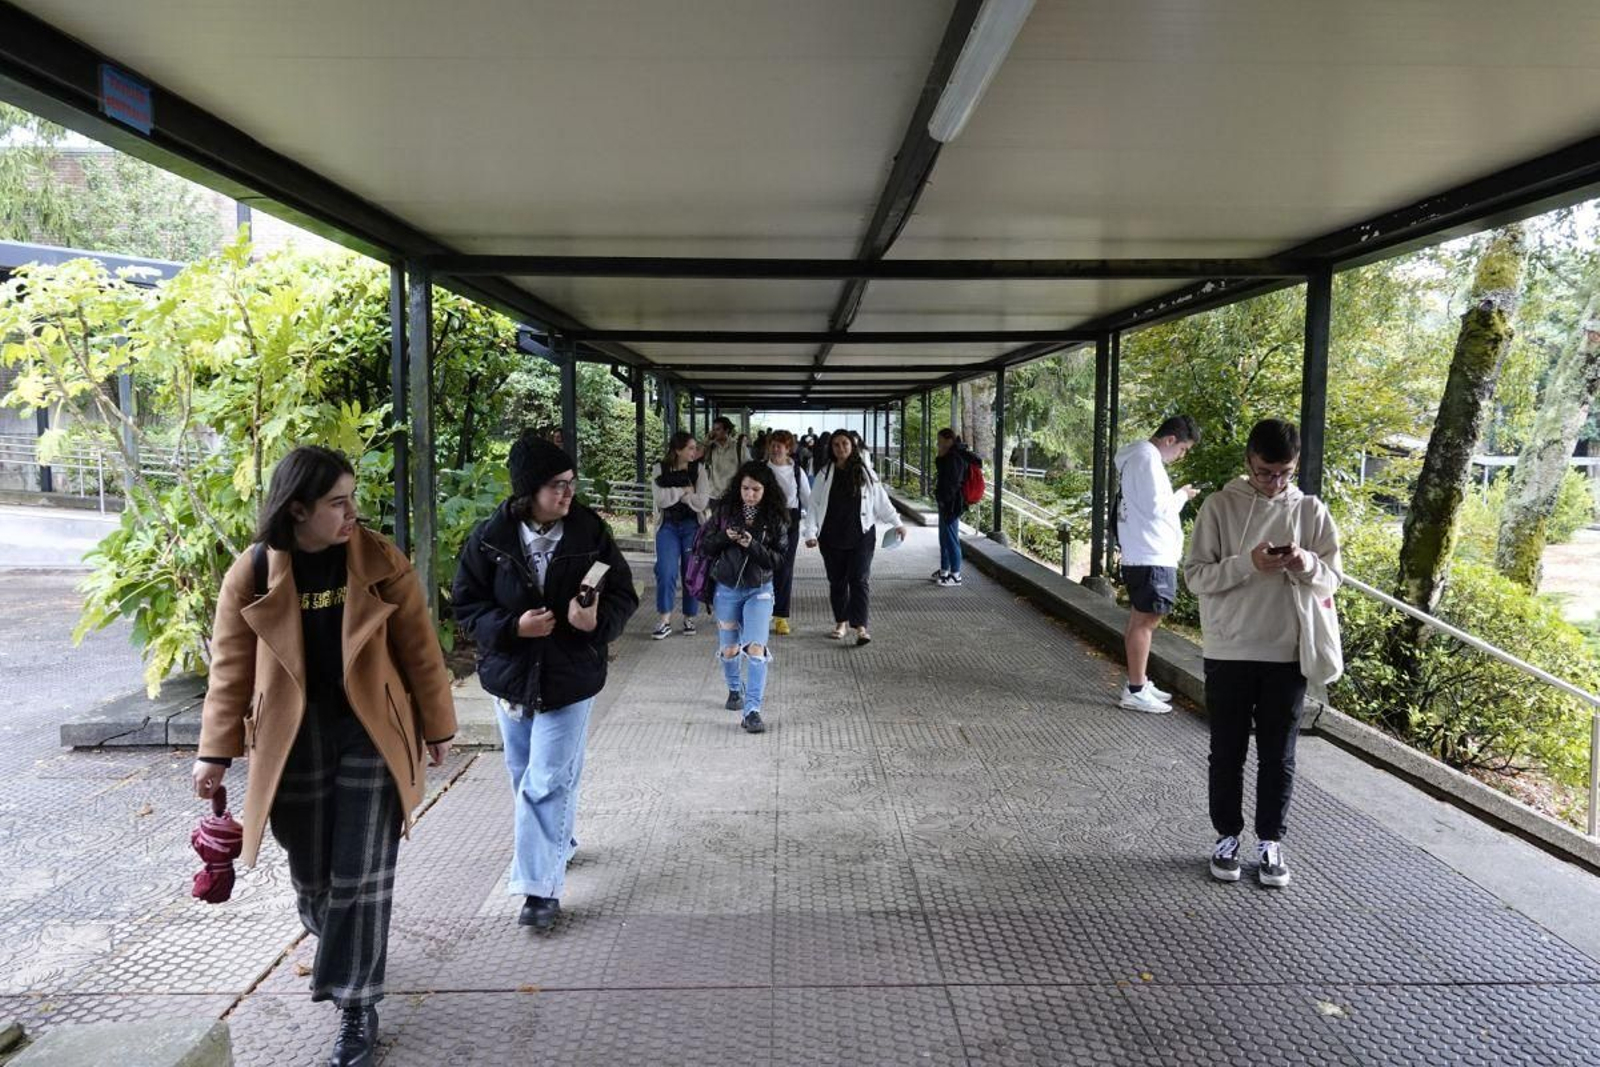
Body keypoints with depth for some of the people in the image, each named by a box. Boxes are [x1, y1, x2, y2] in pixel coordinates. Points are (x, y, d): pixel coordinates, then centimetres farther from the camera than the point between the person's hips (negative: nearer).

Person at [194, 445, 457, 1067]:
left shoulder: (379, 561, -7)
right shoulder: (253, 571, -6)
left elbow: (418, 649, -2)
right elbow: (231, 667, 1)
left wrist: (436, 726, 2)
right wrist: (217, 751, 1)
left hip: (371, 734, -1)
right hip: (294, 741, 1)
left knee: (361, 876, 0)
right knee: (310, 875, 14)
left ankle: (357, 1004, 15)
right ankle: (334, 941, 48)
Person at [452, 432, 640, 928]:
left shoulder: (590, 532, -10)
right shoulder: (490, 537, -10)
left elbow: (623, 595, -4)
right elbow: (466, 604, -4)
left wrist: (598, 620, -25)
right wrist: (513, 626, -21)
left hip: (570, 677, -3)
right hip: (510, 676, 3)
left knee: (547, 784, -5)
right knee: (525, 777, 20)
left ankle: (541, 886, 3)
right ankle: (558, 842, 44)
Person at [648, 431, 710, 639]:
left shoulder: (698, 469, -2)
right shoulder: (661, 469, -1)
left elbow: (701, 502, -11)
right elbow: (661, 498, -12)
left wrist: (674, 494, -10)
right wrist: (685, 490, -10)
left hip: (692, 526, 0)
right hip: (668, 526, 0)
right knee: (666, 572, -9)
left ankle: (689, 618, 18)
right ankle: (664, 620, 1)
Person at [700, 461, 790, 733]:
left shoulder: (775, 517, -6)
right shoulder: (724, 510, -2)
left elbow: (779, 558, -8)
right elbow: (707, 546, 1)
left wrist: (753, 545, -23)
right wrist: (725, 536, -18)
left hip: (758, 590, -2)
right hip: (726, 589, 2)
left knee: (756, 648, -15)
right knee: (728, 649, 13)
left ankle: (751, 711, -11)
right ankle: (735, 688, 42)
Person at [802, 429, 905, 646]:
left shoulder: (865, 474, 2)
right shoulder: (825, 475, 2)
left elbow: (881, 501, 8)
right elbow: (814, 505, 0)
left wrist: (897, 523, 8)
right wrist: (811, 532, -8)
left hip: (861, 536, -1)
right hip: (832, 537, 1)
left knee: (860, 580, -7)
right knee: (837, 581, 10)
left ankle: (860, 627, -9)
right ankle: (841, 622, 24)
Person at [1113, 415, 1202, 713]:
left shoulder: (1138, 456, 16)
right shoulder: (1148, 458, -16)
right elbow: (1156, 507, -20)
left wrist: (1176, 496, 10)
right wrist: (1182, 495, -5)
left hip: (1141, 554, 11)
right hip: (1152, 556, -11)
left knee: (1140, 619, 15)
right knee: (1146, 620, -7)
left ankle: (1137, 683, 24)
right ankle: (1135, 691, -3)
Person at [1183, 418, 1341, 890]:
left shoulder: (1312, 510, 2)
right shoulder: (1220, 505, -4)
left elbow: (1332, 580, 4)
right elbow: (1195, 575, -7)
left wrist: (1305, 564, -18)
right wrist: (1248, 564, -22)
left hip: (1287, 655, 1)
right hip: (1228, 653, -1)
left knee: (1278, 757, 10)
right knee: (1227, 753, 9)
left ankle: (1270, 842, 25)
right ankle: (1227, 837, 25)